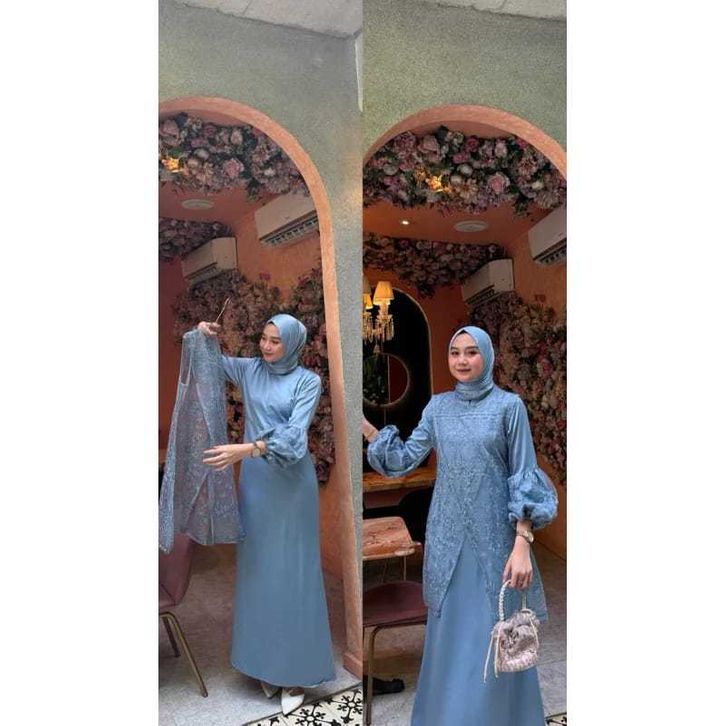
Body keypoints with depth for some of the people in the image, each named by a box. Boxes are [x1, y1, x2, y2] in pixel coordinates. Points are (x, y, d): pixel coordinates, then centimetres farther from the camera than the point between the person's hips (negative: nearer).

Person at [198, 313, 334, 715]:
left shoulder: (308, 381, -7)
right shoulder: (249, 369, 5)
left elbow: (293, 434, -19)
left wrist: (244, 449, -31)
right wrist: (204, 335, -8)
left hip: (290, 484, -4)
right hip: (255, 481, 4)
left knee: (291, 570, 0)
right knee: (257, 567, 8)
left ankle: (297, 669, 11)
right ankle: (265, 660, 22)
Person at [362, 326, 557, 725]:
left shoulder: (509, 405, -4)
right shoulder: (438, 406, 7)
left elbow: (524, 477, -7)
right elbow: (406, 458, 6)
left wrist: (522, 544, -14)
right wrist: (363, 424, -3)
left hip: (494, 535, -3)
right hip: (447, 535, 4)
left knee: (494, 636, 3)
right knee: (449, 633, 14)